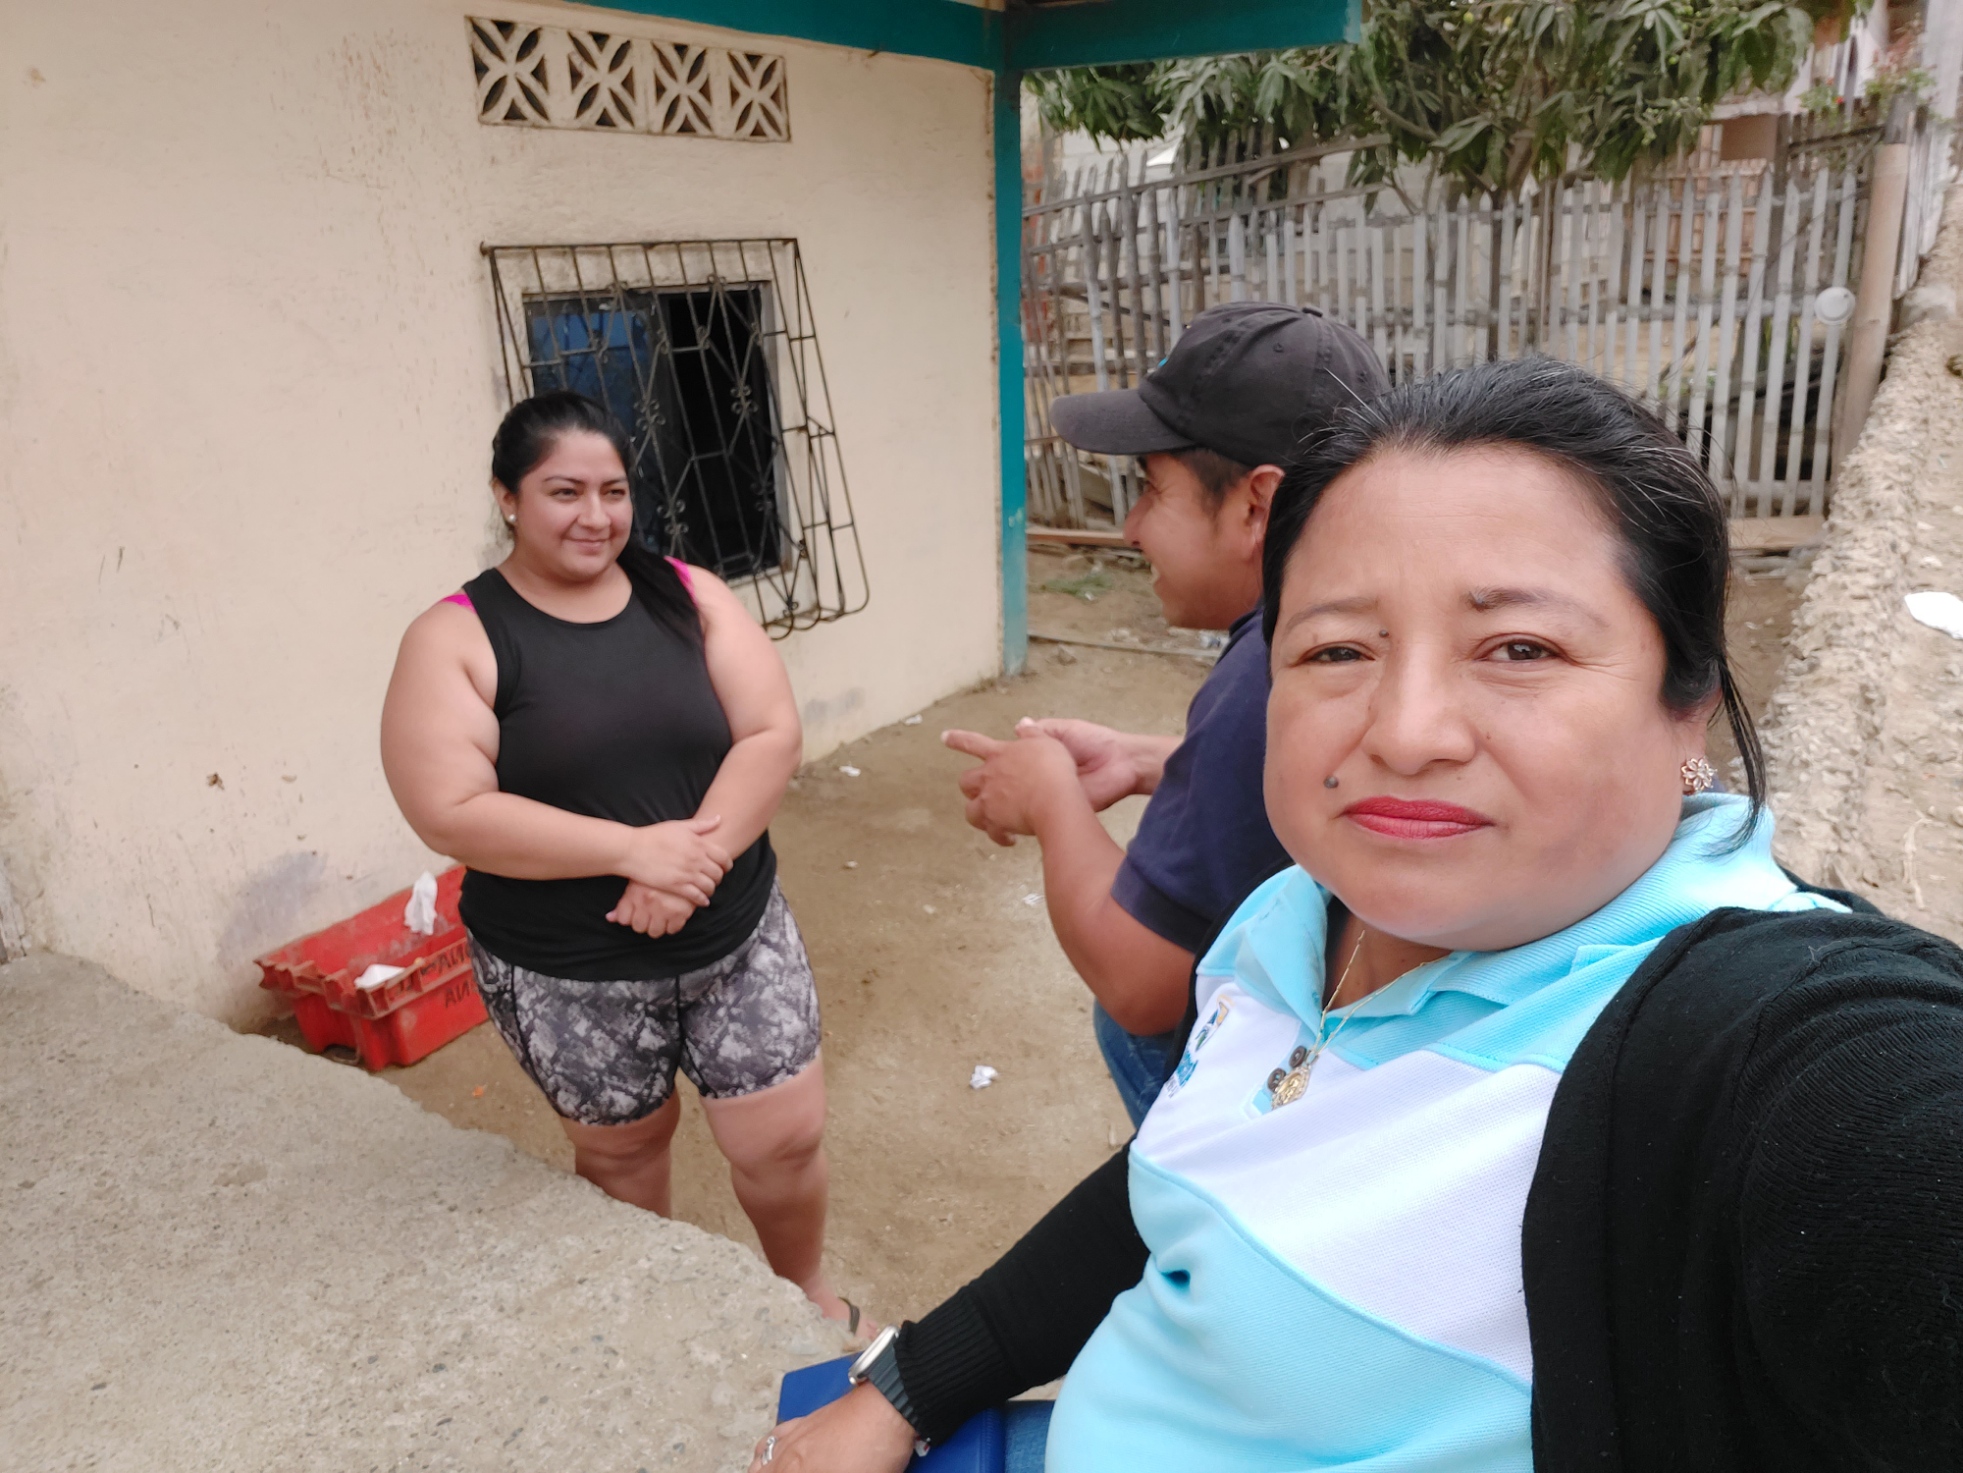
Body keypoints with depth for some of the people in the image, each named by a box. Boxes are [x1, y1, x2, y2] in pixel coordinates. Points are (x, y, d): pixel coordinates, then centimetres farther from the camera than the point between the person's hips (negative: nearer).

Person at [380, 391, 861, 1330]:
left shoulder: (688, 596, -1)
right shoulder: (456, 638, -9)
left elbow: (773, 733, -8)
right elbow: (450, 811, -18)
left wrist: (696, 858, -22)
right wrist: (635, 848, -24)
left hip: (736, 938, 2)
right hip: (565, 976, -1)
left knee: (784, 1140, 7)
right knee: (622, 1149, 18)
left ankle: (808, 1293, 39)